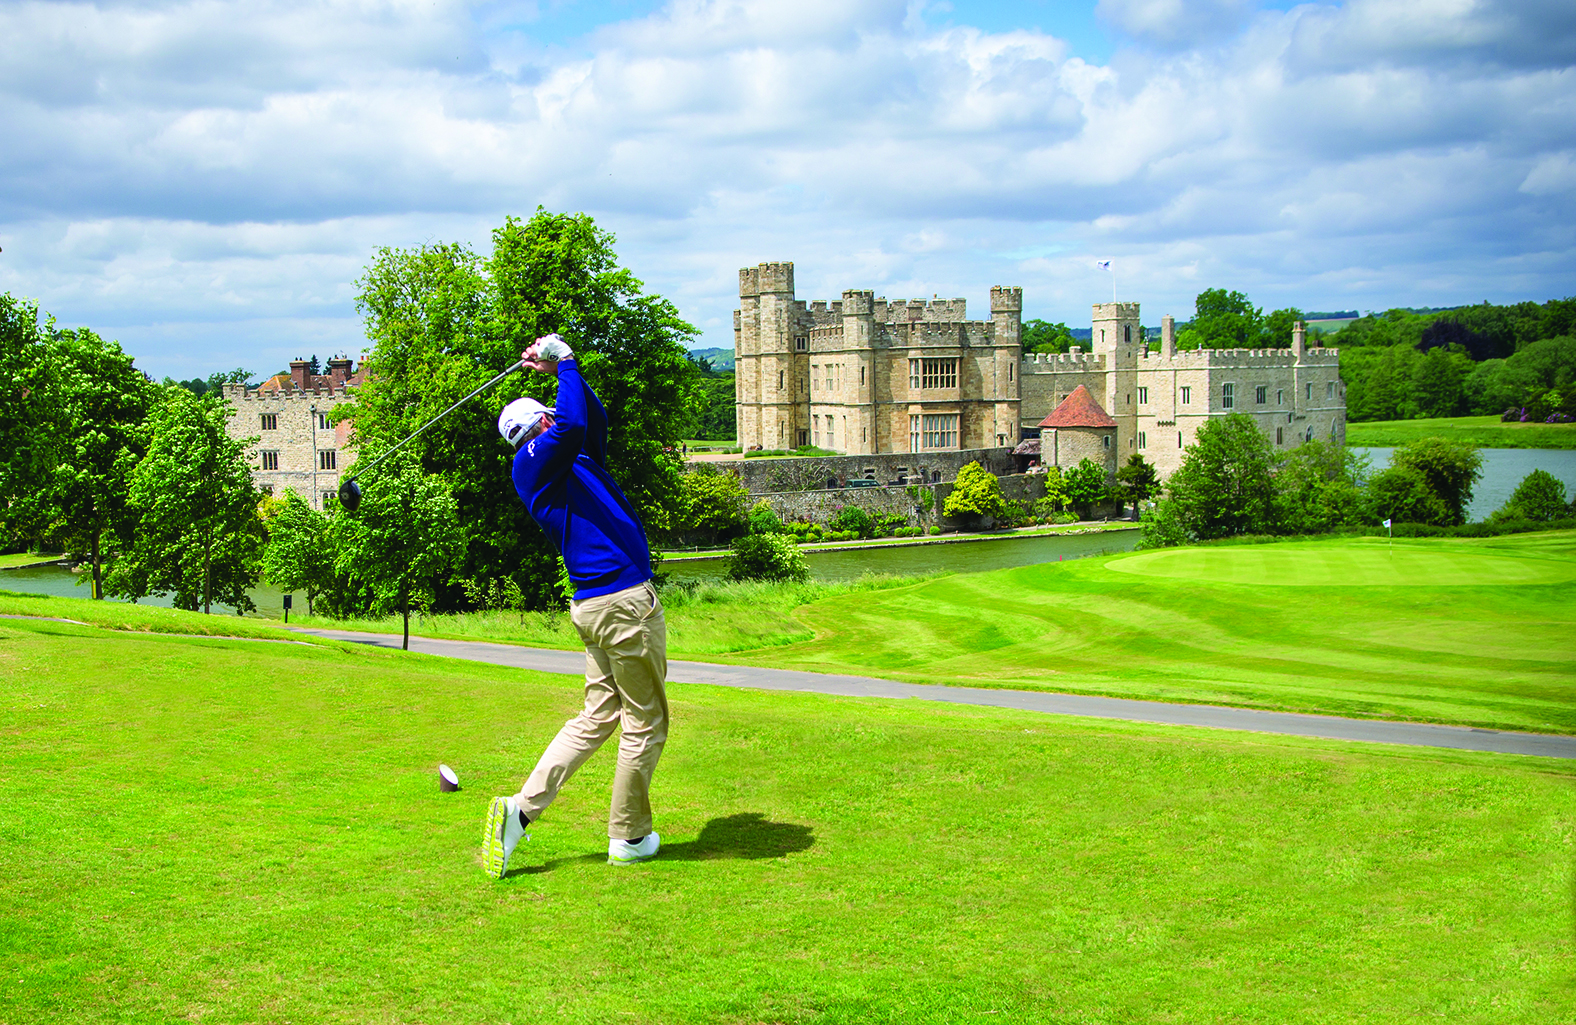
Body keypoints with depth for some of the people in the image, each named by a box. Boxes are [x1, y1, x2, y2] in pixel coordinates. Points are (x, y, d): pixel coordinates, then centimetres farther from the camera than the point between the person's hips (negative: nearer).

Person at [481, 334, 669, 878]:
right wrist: (564, 364, -12)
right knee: (646, 722, 1)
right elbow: (572, 424, -25)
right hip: (625, 600, -10)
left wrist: (561, 370, 22)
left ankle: (521, 809, 5)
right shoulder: (534, 462, -7)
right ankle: (629, 837, 11)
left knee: (598, 716, 11)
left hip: (596, 604, 10)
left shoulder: (571, 463, 19)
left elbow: (594, 419, 31)